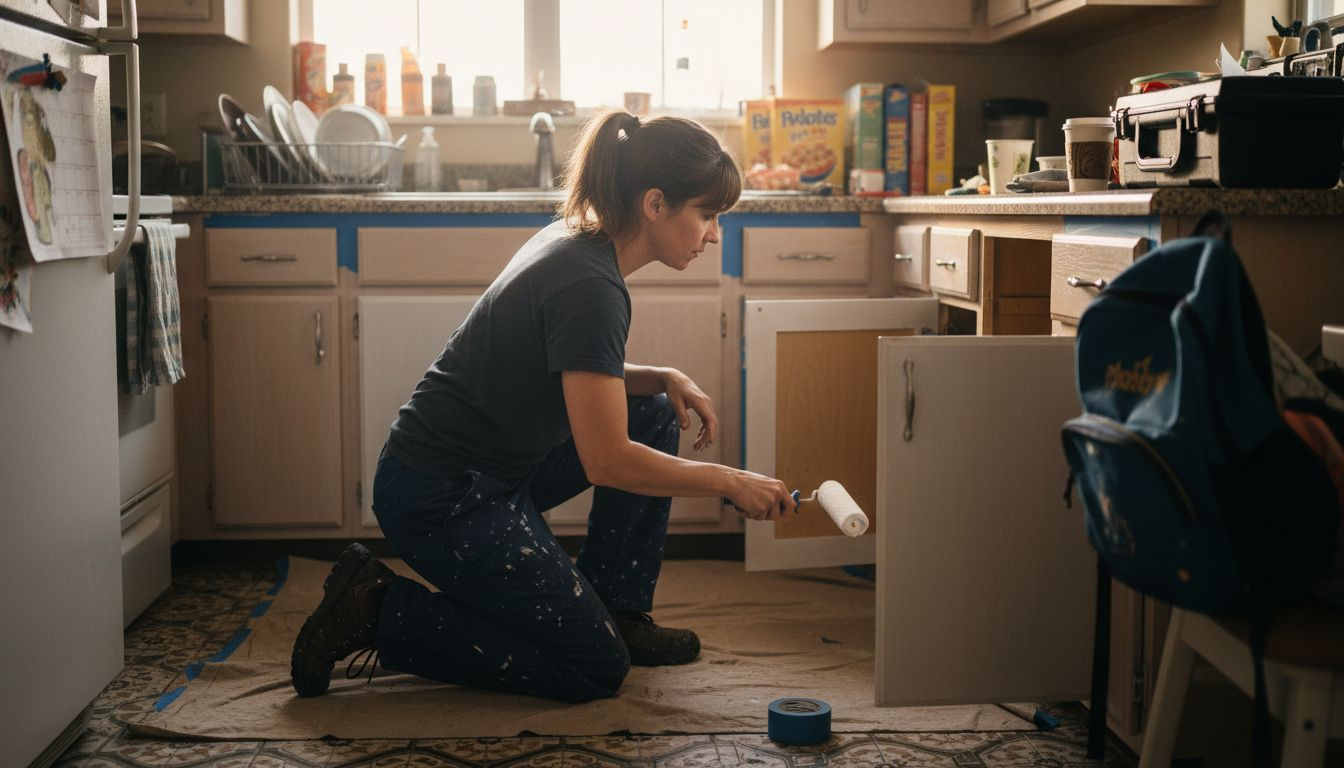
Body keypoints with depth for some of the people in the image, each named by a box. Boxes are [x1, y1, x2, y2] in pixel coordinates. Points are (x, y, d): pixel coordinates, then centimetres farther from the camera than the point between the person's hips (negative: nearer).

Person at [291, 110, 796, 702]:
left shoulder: (577, 242, 5)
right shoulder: (590, 286, -24)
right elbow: (606, 460, -24)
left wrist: (662, 378, 3)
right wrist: (730, 482, -14)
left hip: (484, 473, 10)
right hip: (440, 501, -10)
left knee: (654, 415, 9)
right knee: (595, 670, -1)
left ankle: (618, 611, 16)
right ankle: (380, 612, 0)